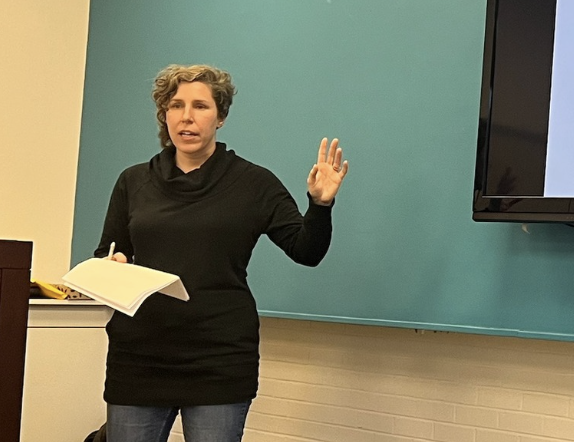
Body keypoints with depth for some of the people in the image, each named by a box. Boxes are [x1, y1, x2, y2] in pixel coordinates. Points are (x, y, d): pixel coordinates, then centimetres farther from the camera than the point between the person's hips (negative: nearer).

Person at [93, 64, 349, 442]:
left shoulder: (254, 183, 2)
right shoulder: (134, 182, 9)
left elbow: (306, 251, 1)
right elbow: (105, 255, 14)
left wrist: (320, 206, -17)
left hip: (220, 362, -2)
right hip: (138, 357, 2)